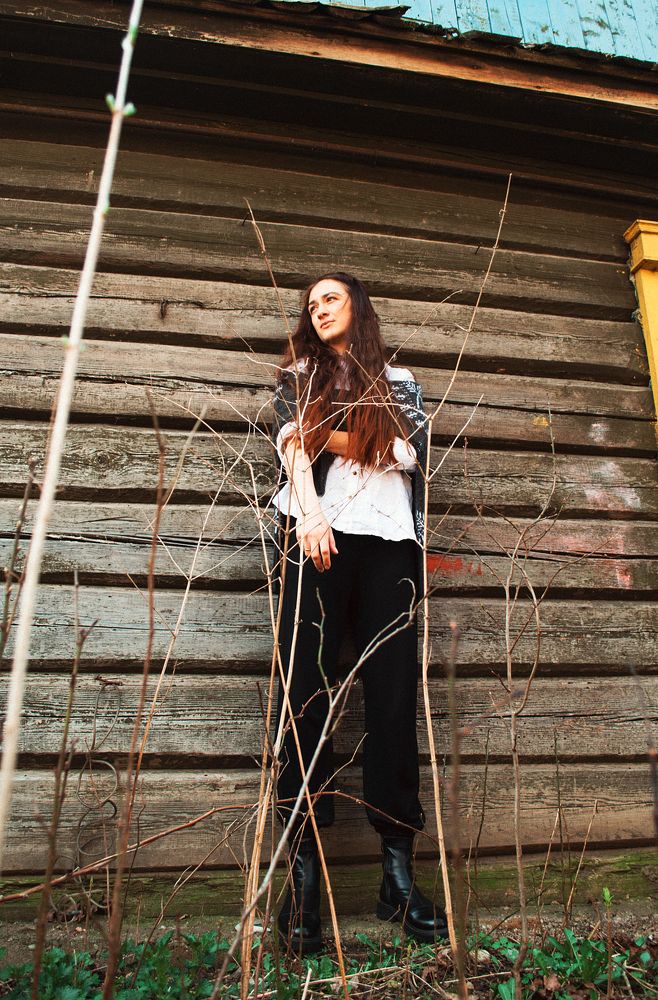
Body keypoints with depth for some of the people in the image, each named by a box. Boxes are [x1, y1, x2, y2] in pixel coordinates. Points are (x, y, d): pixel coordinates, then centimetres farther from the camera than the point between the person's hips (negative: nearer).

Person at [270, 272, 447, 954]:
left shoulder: (399, 383, 24)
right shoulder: (298, 376, 21)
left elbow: (415, 454, 7)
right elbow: (292, 445, 1)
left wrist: (332, 437, -1)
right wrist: (310, 513, -18)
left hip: (389, 539, 1)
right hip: (319, 535, -1)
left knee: (393, 693, -3)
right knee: (306, 688, -9)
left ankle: (398, 871, 4)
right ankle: (303, 870, -3)